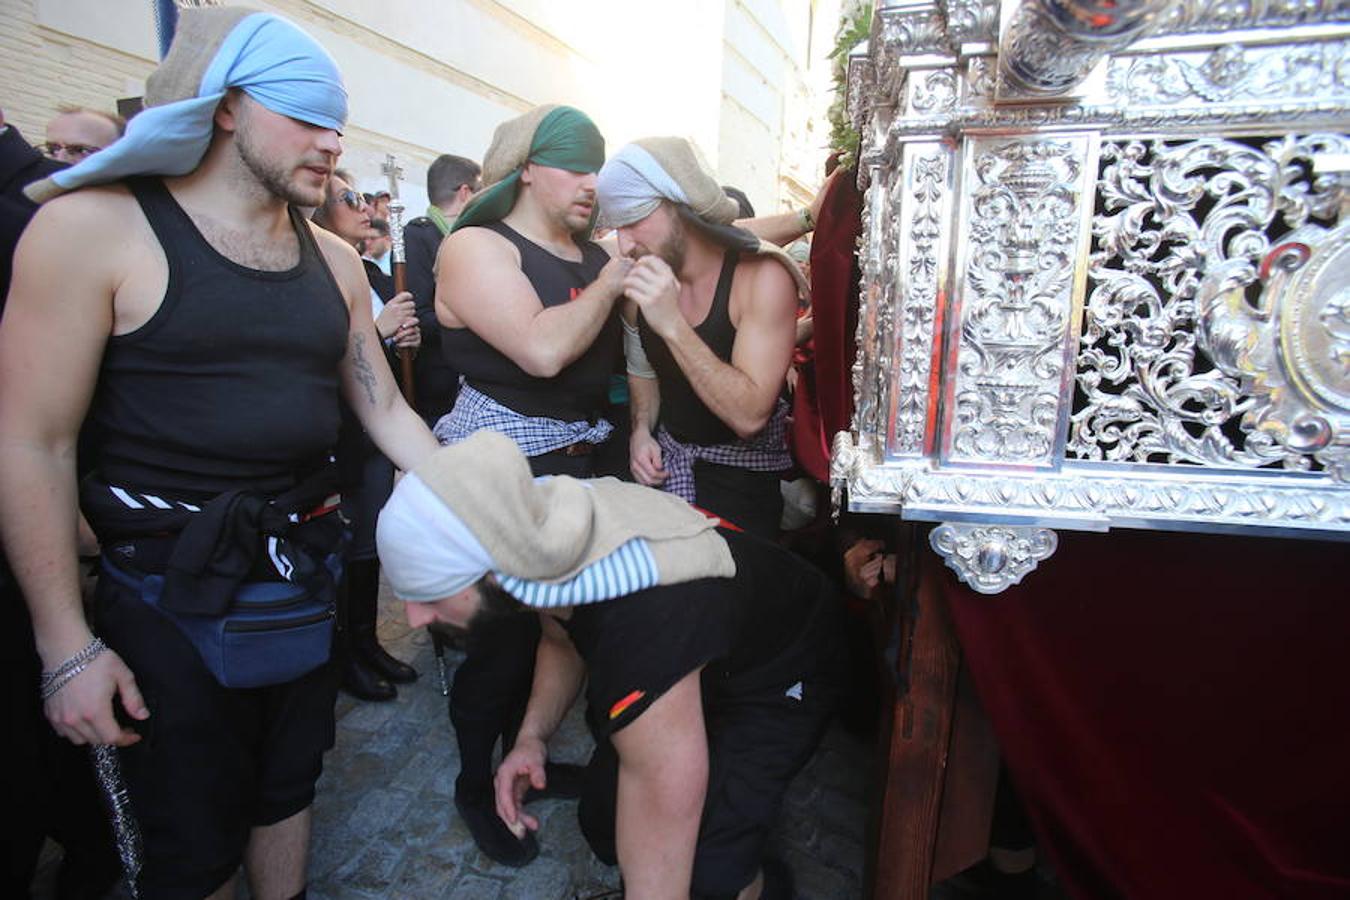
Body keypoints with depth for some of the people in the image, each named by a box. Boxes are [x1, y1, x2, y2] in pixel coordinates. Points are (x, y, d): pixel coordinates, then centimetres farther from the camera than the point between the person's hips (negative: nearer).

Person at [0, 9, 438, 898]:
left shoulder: (334, 259, 4)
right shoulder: (92, 228, -12)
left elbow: (384, 409, 7)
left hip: (306, 571, 5)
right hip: (173, 587, -4)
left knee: (289, 783, 23)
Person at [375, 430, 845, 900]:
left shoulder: (642, 629, -46)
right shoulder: (537, 517, -21)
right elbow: (561, 638, 2)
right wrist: (532, 734, -12)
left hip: (782, 680, -6)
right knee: (602, 821, 5)